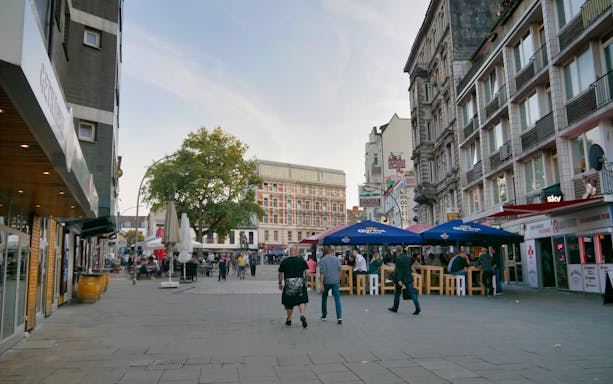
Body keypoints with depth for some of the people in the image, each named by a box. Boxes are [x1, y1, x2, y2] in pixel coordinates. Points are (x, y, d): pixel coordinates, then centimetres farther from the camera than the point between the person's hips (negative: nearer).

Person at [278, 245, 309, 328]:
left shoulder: (284, 261, 1)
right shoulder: (302, 260, 0)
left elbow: (280, 273, 6)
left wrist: (280, 283, 16)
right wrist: (305, 281, 9)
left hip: (288, 283, 1)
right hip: (300, 283, -1)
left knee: (289, 302, 12)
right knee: (302, 300, 2)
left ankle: (289, 320, 23)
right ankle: (302, 315, -22)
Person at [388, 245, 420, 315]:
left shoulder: (398, 258, -14)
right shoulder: (408, 257, 8)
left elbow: (398, 270, -18)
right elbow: (410, 268, 14)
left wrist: (399, 280, -20)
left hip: (400, 278, -5)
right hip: (408, 278, 5)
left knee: (397, 293, 11)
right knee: (412, 293, 0)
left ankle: (395, 308, 24)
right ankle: (417, 307, -12)